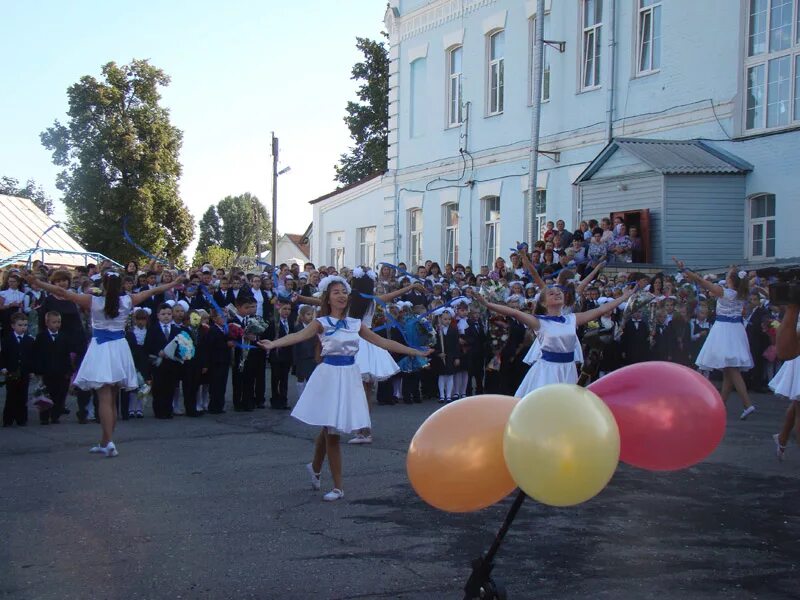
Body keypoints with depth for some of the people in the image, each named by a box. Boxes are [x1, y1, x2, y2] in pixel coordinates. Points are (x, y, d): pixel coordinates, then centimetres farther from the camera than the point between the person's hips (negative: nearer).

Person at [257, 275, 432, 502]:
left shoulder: (355, 324, 9)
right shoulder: (321, 322, -4)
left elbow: (383, 342, 13)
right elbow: (300, 335, -21)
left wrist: (417, 352, 13)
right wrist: (273, 344, -41)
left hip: (349, 376, 4)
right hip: (329, 375, -4)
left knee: (331, 429, 10)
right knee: (330, 430, -1)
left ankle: (315, 467, 38)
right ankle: (338, 487, 9)